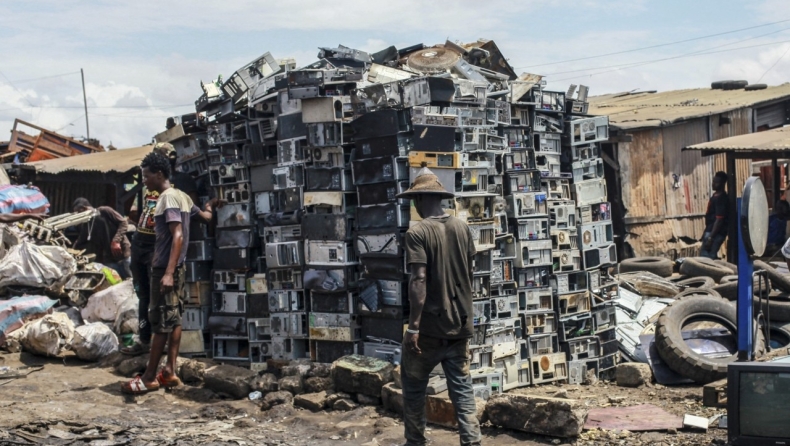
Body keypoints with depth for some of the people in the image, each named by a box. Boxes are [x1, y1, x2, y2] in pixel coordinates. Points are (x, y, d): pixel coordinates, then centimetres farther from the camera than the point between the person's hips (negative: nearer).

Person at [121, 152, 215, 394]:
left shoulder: (167, 198, -15)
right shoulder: (182, 196, 12)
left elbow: (178, 235, -24)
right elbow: (206, 217, 24)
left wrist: (168, 273, -29)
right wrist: (208, 206, 49)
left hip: (165, 268, -10)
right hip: (175, 267, 10)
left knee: (160, 322, -6)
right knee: (173, 320, 9)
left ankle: (149, 377, -1)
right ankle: (169, 372, 12)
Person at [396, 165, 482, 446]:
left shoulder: (417, 232, -13)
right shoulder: (462, 228, 6)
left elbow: (419, 280, -20)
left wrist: (413, 326, -18)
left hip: (429, 328, -5)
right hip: (460, 325, 5)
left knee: (413, 389, 12)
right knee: (462, 389, 9)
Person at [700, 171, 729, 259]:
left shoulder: (721, 199, -19)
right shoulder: (715, 195, 12)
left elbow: (719, 220, -23)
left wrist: (710, 238, -24)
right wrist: (706, 233, 22)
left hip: (715, 233, -10)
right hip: (710, 231, 10)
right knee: (710, 257, 16)